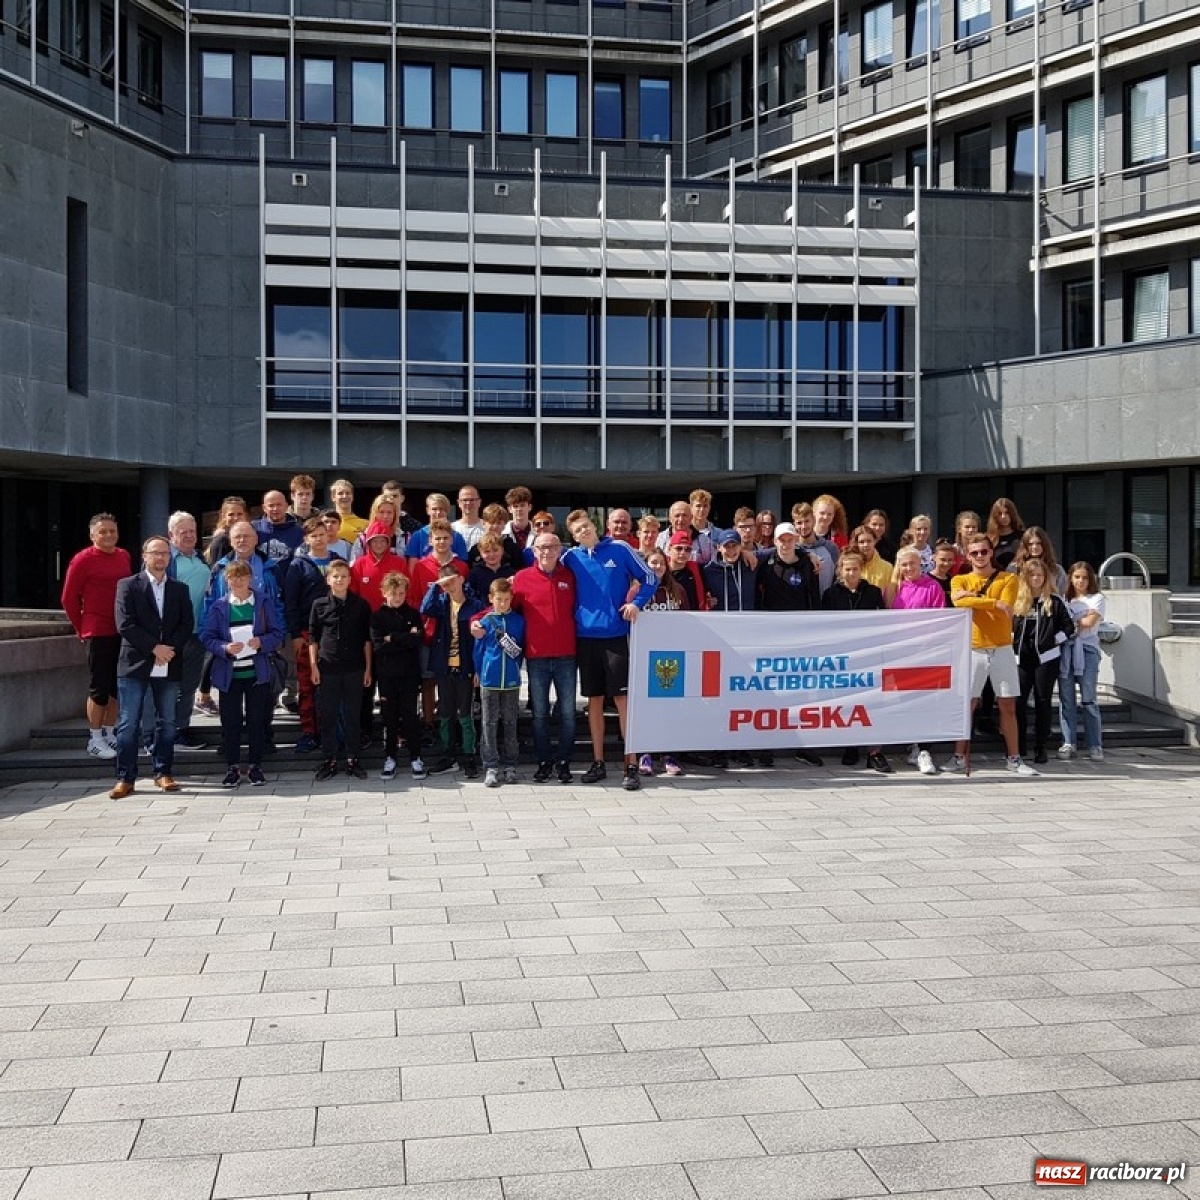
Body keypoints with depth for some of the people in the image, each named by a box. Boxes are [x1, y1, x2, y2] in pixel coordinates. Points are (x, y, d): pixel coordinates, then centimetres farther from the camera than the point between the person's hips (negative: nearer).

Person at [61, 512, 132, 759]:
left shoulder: (124, 557, 9)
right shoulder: (83, 560, -6)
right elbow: (69, 599, -2)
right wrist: (82, 629, 2)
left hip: (122, 631, 6)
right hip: (98, 632, -6)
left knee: (118, 685, 11)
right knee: (99, 688, -2)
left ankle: (109, 733, 23)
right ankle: (95, 740, 8)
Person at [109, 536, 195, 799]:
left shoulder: (180, 589, 13)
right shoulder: (128, 586, 1)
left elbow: (187, 624, 5)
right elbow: (125, 625, -8)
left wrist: (170, 649, -11)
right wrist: (155, 648, -14)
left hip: (169, 665, 4)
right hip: (135, 664, -3)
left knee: (167, 722, 8)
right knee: (128, 724, -2)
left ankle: (163, 773, 17)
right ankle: (125, 778, 3)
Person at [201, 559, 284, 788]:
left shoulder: (263, 604, 3)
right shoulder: (218, 607, 3)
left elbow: (277, 635, 2)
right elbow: (208, 638, -1)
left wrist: (261, 642, -17)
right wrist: (225, 648, -19)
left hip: (257, 672, 0)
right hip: (228, 673, 0)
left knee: (257, 720, 5)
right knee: (230, 721, 4)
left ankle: (255, 766, 16)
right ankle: (231, 767, 15)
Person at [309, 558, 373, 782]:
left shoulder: (361, 605, 4)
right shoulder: (319, 605, 3)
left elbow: (366, 638, 7)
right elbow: (313, 637, 6)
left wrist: (368, 668, 4)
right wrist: (313, 665, -1)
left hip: (354, 669, 0)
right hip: (327, 669, 0)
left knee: (352, 716, 7)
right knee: (328, 716, 5)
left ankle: (352, 759, 16)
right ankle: (329, 761, 13)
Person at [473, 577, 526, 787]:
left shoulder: (519, 621, 2)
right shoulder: (485, 622, 0)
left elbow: (522, 648, 11)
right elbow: (479, 650, 7)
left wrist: (516, 668, 5)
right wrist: (479, 673, 8)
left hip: (512, 681, 1)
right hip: (489, 681, -1)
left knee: (510, 723, 8)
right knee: (489, 724, 2)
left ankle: (510, 765, 15)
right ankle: (491, 767, 6)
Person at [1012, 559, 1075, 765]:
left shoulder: (1055, 601, 3)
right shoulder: (1017, 600, 8)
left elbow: (1070, 627, 4)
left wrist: (1056, 640, -4)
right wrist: (1012, 640, 1)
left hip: (1046, 658, -2)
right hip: (1022, 658, 2)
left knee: (1043, 702, 2)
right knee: (1017, 701, -4)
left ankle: (1041, 747, 8)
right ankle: (1019, 745, 7)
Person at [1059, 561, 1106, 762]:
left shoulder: (1097, 598, 8)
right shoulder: (1066, 599, 17)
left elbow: (1089, 622, -5)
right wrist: (1079, 623, -6)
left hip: (1087, 650, -3)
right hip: (1066, 650, 3)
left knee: (1089, 699, -5)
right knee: (1066, 699, 2)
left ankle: (1095, 745, -2)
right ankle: (1068, 744, 6)